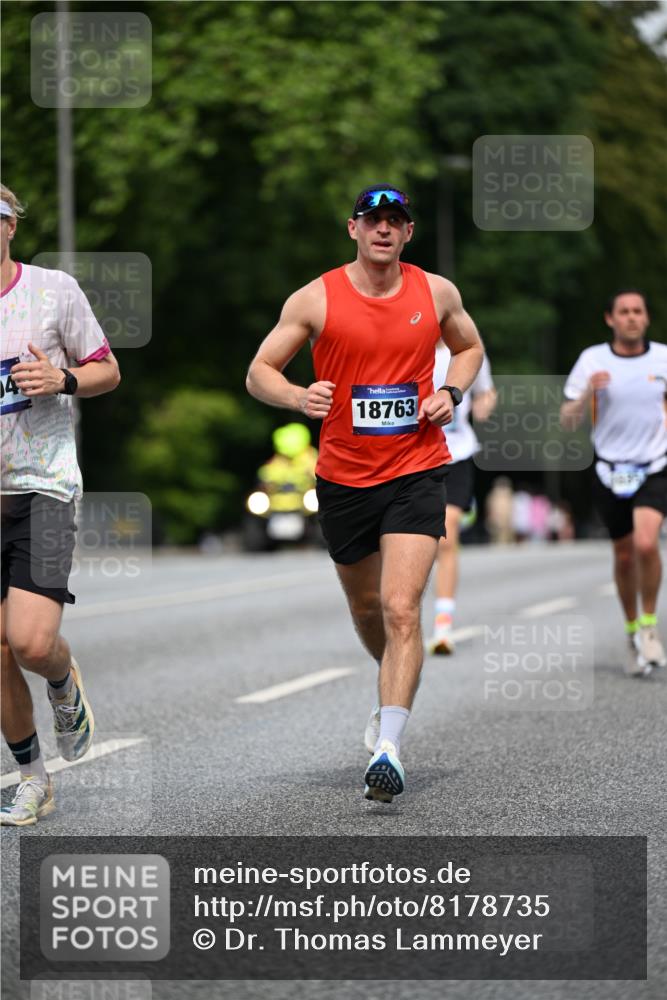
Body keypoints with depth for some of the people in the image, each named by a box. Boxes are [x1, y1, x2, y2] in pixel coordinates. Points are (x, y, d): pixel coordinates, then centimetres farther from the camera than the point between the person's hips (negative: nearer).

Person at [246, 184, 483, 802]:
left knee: (401, 610, -16)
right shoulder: (315, 299, -3)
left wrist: (451, 393, 1)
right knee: (366, 610, 17)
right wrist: (297, 397, -21)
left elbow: (470, 347, 21)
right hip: (344, 477, 1)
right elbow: (259, 372, 0)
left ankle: (388, 749, -21)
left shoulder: (436, 293, 2)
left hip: (416, 473, -1)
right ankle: (394, 698, 47)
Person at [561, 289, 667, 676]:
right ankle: (632, 631, 31)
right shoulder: (592, 360, -4)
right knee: (624, 555, 9)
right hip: (611, 471, 1)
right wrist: (589, 391, -20)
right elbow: (568, 420, -4)